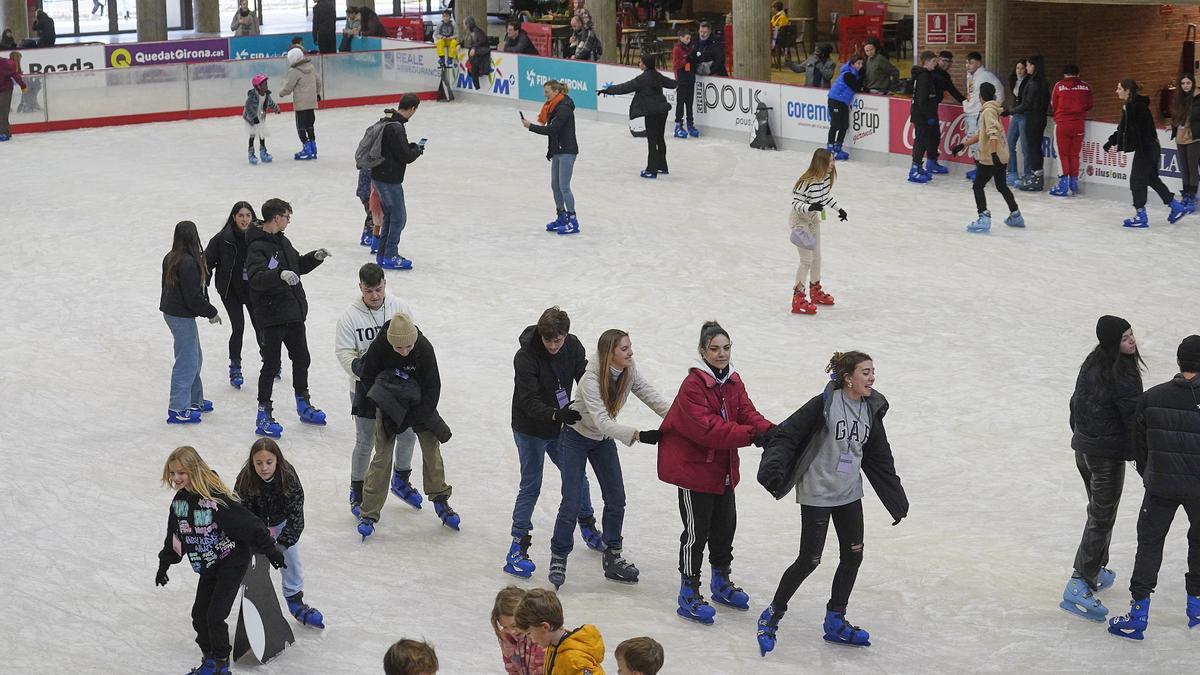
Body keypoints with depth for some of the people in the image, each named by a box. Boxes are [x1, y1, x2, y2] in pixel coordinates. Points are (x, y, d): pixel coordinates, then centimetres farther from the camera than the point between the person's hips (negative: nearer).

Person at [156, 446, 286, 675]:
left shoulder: (216, 497, -26)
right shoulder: (180, 500, -1)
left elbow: (247, 524, -24)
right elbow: (174, 536, 13)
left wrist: (270, 550, -21)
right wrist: (164, 565, 17)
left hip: (232, 563, -7)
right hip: (208, 566, 7)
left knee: (215, 616, -8)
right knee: (199, 615, 9)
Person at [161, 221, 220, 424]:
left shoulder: (170, 258, 5)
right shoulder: (188, 263, -24)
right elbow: (193, 296, -22)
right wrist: (211, 313, -11)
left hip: (171, 311, 10)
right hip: (182, 316, -10)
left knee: (195, 357, 22)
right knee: (187, 361, -1)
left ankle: (195, 400, 33)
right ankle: (178, 409, 3)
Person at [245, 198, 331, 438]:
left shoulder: (283, 241, 11)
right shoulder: (258, 246, -18)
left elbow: (297, 266, 24)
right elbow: (255, 278, -31)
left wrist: (315, 257, 8)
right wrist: (280, 274, -45)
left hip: (294, 311, 9)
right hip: (271, 316, -9)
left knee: (302, 359, 18)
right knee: (271, 364, -3)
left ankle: (303, 405, 34)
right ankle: (264, 414, 6)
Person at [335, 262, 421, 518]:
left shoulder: (401, 308, -6)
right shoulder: (350, 316, -11)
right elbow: (343, 351, -10)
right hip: (366, 387, -3)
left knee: (407, 434, 14)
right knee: (365, 442, 4)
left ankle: (401, 481, 40)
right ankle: (357, 492, 23)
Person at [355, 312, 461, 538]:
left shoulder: (424, 348, -26)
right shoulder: (379, 347, -27)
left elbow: (432, 387, -19)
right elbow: (367, 378, -13)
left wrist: (412, 418, -21)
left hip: (419, 402, 1)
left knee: (431, 448, 2)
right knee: (382, 455, -6)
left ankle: (440, 501, 21)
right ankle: (369, 513, 0)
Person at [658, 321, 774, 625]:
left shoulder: (733, 380, 5)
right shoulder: (693, 384, -22)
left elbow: (747, 412, -1)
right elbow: (707, 429, -29)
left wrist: (770, 430, -23)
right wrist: (752, 435, -34)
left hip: (723, 468, 8)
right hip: (692, 466, -8)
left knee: (725, 525, 18)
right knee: (697, 530, -3)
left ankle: (721, 583, 36)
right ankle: (689, 594, 7)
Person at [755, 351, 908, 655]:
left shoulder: (871, 410, 3)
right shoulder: (824, 404, -17)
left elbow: (880, 459, 12)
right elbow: (787, 435, -17)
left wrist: (898, 501, 16)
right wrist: (773, 467, -33)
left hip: (849, 494, 7)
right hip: (817, 493, -7)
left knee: (853, 556, 8)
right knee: (809, 560, -3)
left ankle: (835, 622, 23)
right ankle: (772, 617, 14)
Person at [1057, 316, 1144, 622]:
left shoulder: (1091, 364, 3)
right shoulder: (1123, 376, -23)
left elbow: (1076, 403, 12)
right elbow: (1134, 419, -20)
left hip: (1083, 448, 8)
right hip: (1108, 455, -8)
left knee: (1098, 512, 23)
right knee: (1102, 519, -4)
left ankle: (1097, 571, 34)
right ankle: (1079, 585, -8)